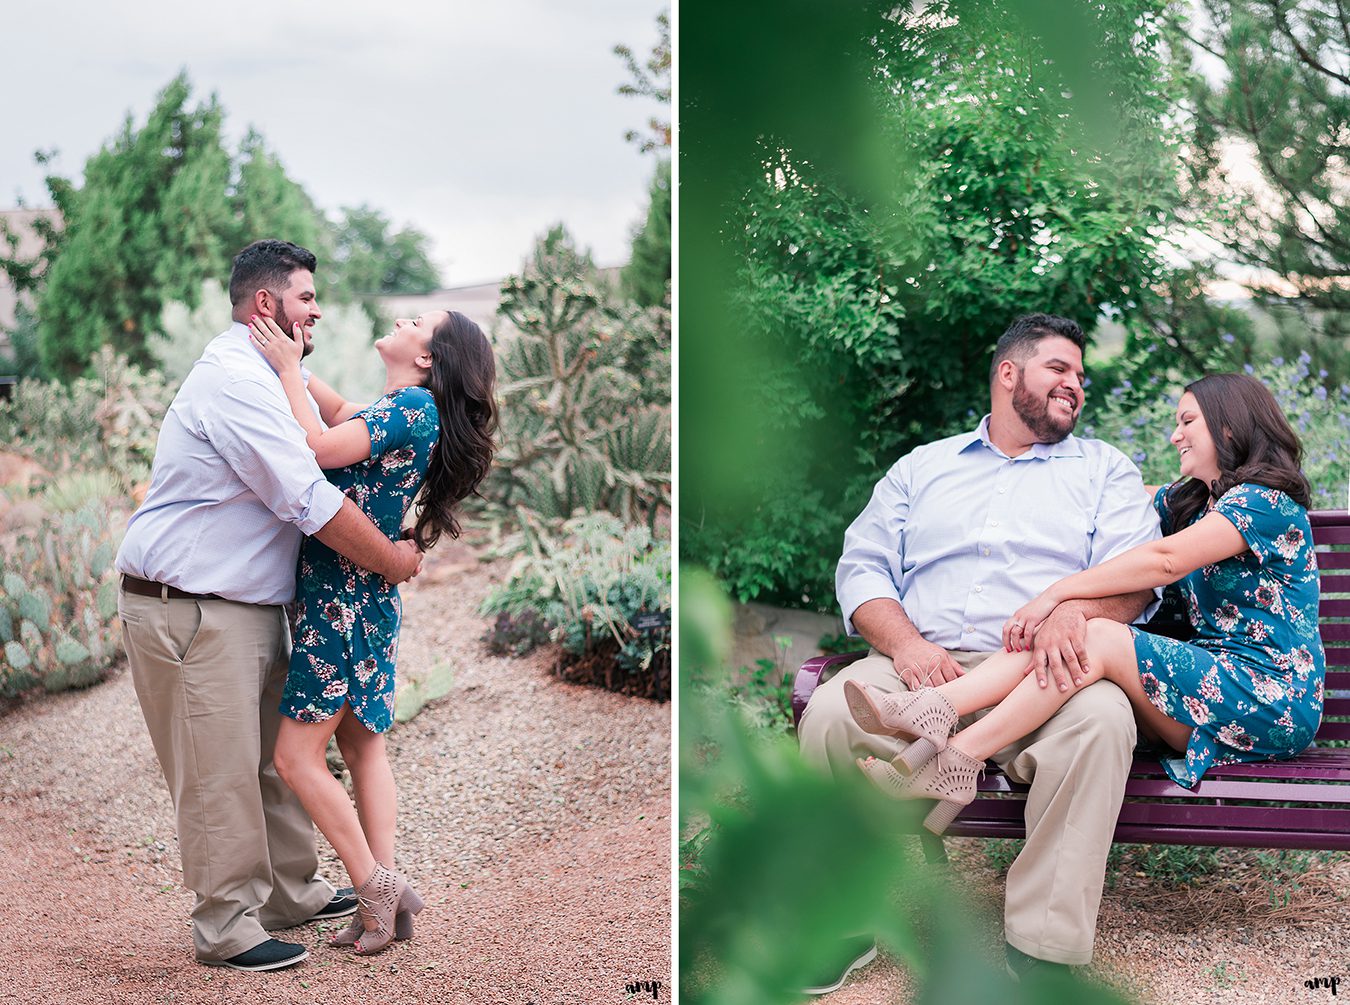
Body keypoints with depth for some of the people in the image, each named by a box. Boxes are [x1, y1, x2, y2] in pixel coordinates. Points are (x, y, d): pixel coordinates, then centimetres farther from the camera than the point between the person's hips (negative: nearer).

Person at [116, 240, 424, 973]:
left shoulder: (259, 377, 17)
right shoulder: (235, 381, -19)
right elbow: (311, 502, -22)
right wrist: (392, 561, -12)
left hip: (250, 606, 11)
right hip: (190, 614, -10)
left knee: (276, 757, 16)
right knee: (220, 774, -3)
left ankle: (291, 892, 28)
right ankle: (226, 927, 6)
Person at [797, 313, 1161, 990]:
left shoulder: (1104, 469, 21)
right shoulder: (922, 467, 25)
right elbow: (862, 567, 13)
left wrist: (1075, 608, -20)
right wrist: (905, 643, -9)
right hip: (924, 666, 1)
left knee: (1102, 720, -36)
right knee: (830, 713, -30)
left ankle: (1043, 947, -30)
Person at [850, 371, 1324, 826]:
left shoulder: (1265, 501, -8)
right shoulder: (1188, 500, 21)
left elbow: (1167, 560, -20)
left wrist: (1056, 592, -23)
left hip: (1273, 702, -8)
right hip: (1216, 677, 8)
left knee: (1100, 637, -25)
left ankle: (955, 764, -33)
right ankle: (929, 711, -34)